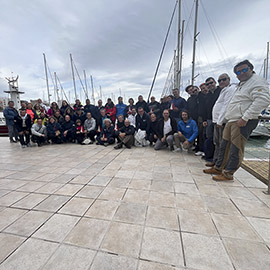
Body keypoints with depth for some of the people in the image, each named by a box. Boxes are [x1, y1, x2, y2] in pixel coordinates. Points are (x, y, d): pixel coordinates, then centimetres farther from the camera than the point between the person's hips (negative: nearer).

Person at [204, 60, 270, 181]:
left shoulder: (257, 81, -7)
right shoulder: (242, 84, 24)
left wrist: (245, 118, -24)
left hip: (242, 122, -10)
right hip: (231, 121, 10)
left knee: (236, 149, -4)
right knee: (224, 146, 13)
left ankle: (228, 174, 6)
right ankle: (218, 168, 24)